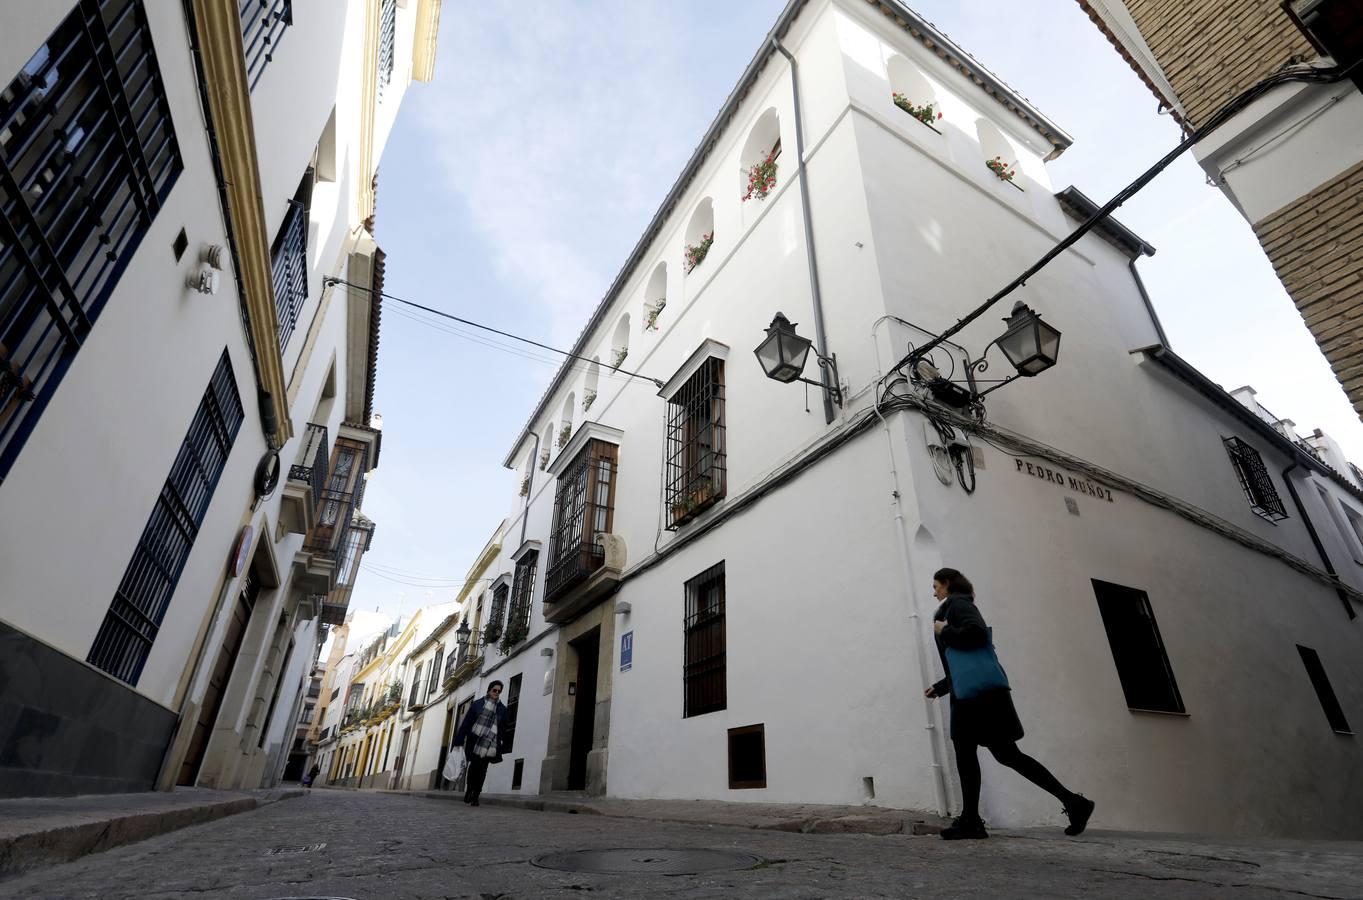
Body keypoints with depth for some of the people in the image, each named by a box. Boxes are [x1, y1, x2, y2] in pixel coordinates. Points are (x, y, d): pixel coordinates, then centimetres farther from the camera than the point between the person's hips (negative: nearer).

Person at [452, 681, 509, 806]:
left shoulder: (502, 709, 11)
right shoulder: (478, 704, 6)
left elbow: (503, 729, 11)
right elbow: (466, 722, 4)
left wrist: (500, 746, 3)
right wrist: (459, 740, -1)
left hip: (490, 744, 1)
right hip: (475, 741, -1)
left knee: (482, 769, -1)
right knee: (475, 765, -10)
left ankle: (475, 796, 6)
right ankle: (469, 790, 9)